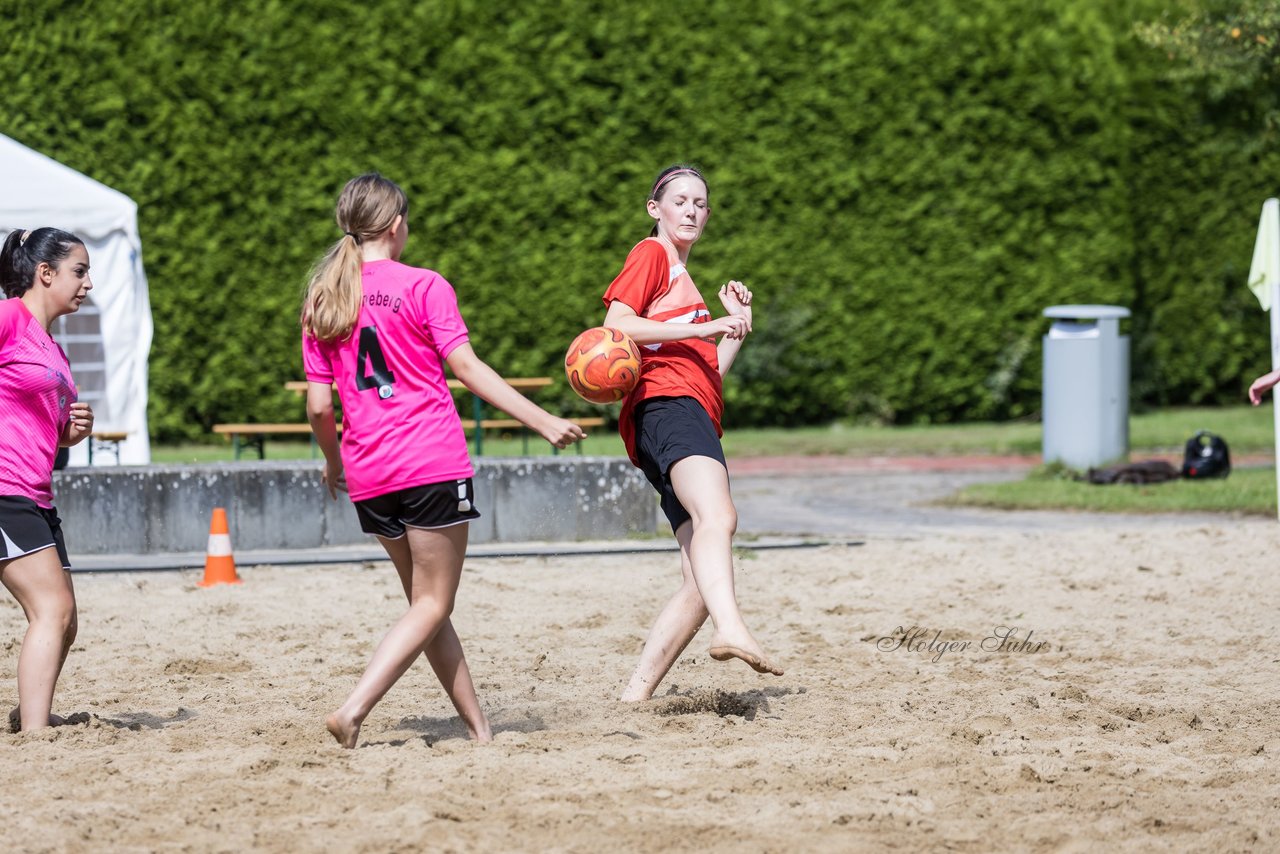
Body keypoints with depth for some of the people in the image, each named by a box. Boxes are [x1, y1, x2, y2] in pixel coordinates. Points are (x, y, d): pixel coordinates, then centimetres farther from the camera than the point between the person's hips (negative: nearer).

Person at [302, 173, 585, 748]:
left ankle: (478, 729, 13)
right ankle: (353, 711, -18)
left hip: (367, 475, 5)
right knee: (431, 608, -2)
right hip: (433, 464, -5)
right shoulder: (423, 287, -3)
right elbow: (468, 368, -11)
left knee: (426, 604, 14)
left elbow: (318, 406, 8)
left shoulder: (321, 301, 10)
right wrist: (543, 422, -12)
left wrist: (334, 463, 25)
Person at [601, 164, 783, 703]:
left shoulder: (685, 283, 35)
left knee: (701, 583, -1)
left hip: (698, 416, 10)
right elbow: (615, 323, -7)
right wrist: (699, 329, -11)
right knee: (718, 516, -36)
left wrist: (736, 323, 22)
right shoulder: (651, 254, 10)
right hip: (666, 403, -10)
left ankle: (635, 696, -1)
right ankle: (732, 630, -60)